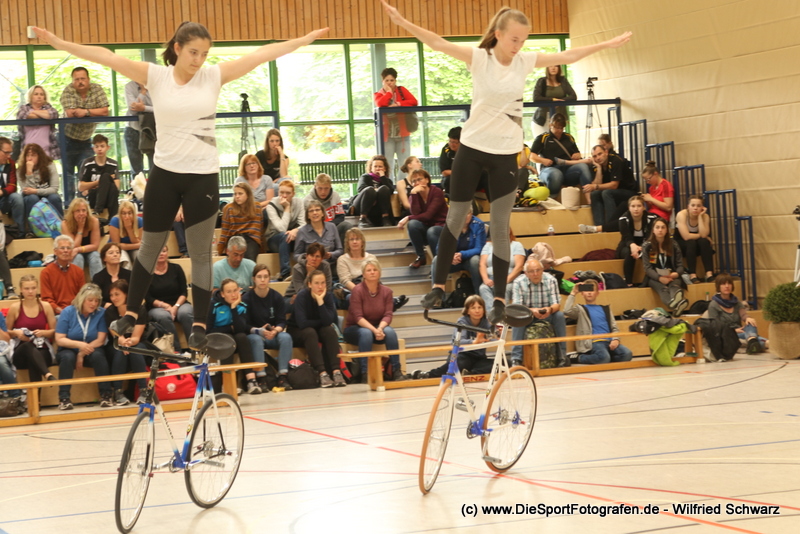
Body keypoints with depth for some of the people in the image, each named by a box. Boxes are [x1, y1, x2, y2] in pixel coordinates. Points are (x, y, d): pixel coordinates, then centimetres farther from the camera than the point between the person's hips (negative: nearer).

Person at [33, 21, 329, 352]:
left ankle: (199, 325, 11)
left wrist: (307, 39, -8)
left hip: (203, 176, -1)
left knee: (200, 253, 4)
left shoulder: (214, 76, -3)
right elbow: (107, 57, -13)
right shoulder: (156, 76, -5)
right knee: (150, 247, 16)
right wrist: (59, 43, -19)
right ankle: (131, 314, 31)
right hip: (164, 173, 1)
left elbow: (263, 53, -6)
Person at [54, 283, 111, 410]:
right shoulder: (68, 312, -7)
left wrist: (82, 353, -19)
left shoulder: (101, 313, -5)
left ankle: (106, 395, -25)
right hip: (69, 350, 0)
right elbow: (59, 339, -10)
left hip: (91, 349, 1)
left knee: (98, 355, -32)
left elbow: (100, 340, -10)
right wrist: (79, 344, -26)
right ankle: (63, 398, -32)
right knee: (68, 357, -34)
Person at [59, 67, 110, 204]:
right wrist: (93, 111, -20)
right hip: (68, 138, -2)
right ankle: (68, 202, 6)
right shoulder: (68, 91, -15)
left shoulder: (97, 90, -8)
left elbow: (105, 111, -17)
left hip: (85, 140, 2)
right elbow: (70, 113, -28)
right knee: (68, 173, 2)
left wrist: (85, 112, -25)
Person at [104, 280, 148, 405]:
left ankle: (143, 391, -34)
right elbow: (117, 336, -16)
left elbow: (136, 337, -18)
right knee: (120, 352, -34)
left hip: (136, 344, 0)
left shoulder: (139, 311, -14)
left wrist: (130, 342, -43)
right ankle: (118, 392, -32)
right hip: (115, 346, 0)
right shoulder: (109, 312, -11)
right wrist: (123, 342, -41)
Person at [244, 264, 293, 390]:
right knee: (256, 340, -36)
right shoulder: (247, 298, -6)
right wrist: (260, 331, -27)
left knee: (286, 337, -28)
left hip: (273, 336, 2)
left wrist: (275, 331, -25)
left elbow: (282, 321, -2)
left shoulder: (276, 297, 1)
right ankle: (261, 378, -40)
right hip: (254, 334, -2)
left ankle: (282, 376, -31)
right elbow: (245, 325, -9)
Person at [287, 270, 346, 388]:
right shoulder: (302, 296, -20)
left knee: (329, 331, -27)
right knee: (310, 332, -35)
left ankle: (336, 371, -37)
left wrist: (320, 301, -31)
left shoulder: (328, 296, -10)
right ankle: (322, 373, -46)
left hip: (318, 330, 4)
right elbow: (302, 323, -29)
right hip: (297, 333, -4)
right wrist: (322, 322, -19)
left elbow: (329, 321, -23)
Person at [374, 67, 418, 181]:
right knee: (387, 166, -4)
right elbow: (380, 104, -15)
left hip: (402, 133, 1)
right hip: (386, 135, -1)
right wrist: (389, 91, -4)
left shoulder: (401, 90, 10)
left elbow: (414, 101, -5)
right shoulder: (378, 94, 8)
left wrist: (398, 104, -14)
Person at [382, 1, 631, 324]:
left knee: (500, 228, 2)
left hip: (506, 153, 1)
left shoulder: (525, 61, -1)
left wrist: (606, 45, 4)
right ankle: (439, 286, 21)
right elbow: (439, 44, -20)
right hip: (472, 148, -1)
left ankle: (500, 299, 7)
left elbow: (567, 57, 5)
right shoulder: (479, 58, -9)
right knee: (454, 219, 9)